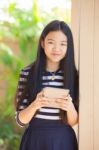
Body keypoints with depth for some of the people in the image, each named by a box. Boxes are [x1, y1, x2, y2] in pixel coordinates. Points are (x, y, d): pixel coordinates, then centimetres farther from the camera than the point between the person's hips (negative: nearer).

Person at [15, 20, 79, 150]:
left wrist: (70, 107, -21)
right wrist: (35, 105, -24)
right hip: (35, 139, -1)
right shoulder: (27, 73, -6)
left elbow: (74, 122, -1)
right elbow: (21, 120, -6)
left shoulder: (74, 75, -4)